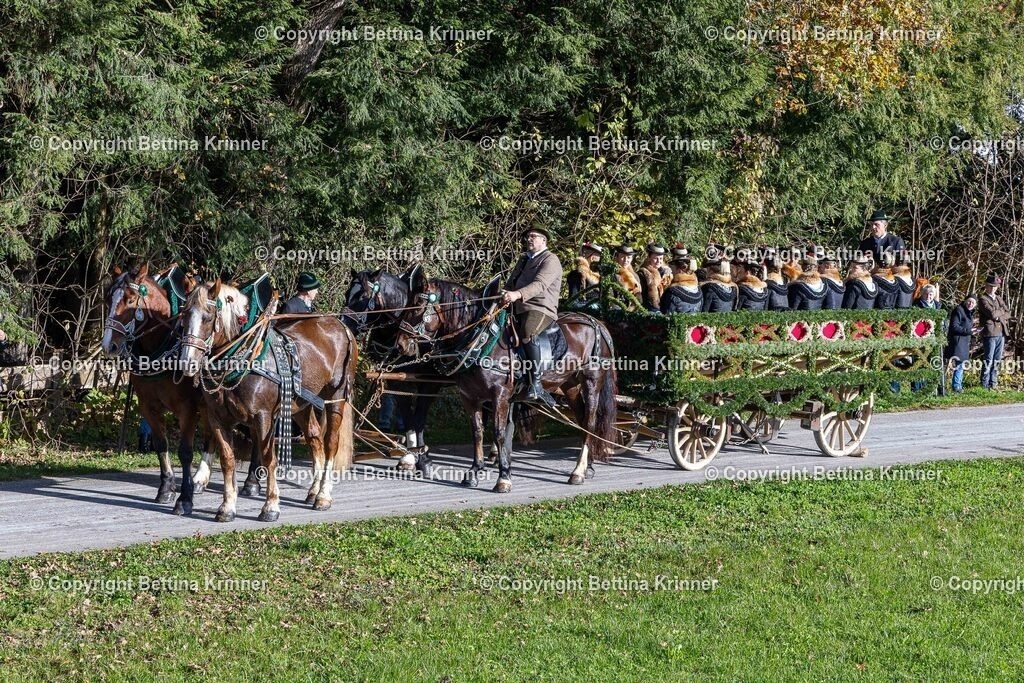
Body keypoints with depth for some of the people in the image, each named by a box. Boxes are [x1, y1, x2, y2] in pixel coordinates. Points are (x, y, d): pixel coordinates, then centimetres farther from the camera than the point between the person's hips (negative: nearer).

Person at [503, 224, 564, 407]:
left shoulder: (550, 260, -2)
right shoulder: (524, 259, 26)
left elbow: (540, 284, -19)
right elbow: (511, 283, 25)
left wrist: (517, 294, -35)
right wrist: (504, 295, 3)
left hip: (541, 308, -9)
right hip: (518, 309, 10)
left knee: (527, 333, -37)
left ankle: (535, 384, -38)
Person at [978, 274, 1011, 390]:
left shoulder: (999, 298, 19)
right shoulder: (982, 299, -4)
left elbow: (1008, 314, 11)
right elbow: (992, 313, -17)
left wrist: (999, 316, -7)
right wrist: (1002, 311, 0)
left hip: (1001, 332, 7)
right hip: (990, 332, -7)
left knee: (997, 360, 9)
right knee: (989, 360, -5)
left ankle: (993, 382, 16)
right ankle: (985, 384, 1)